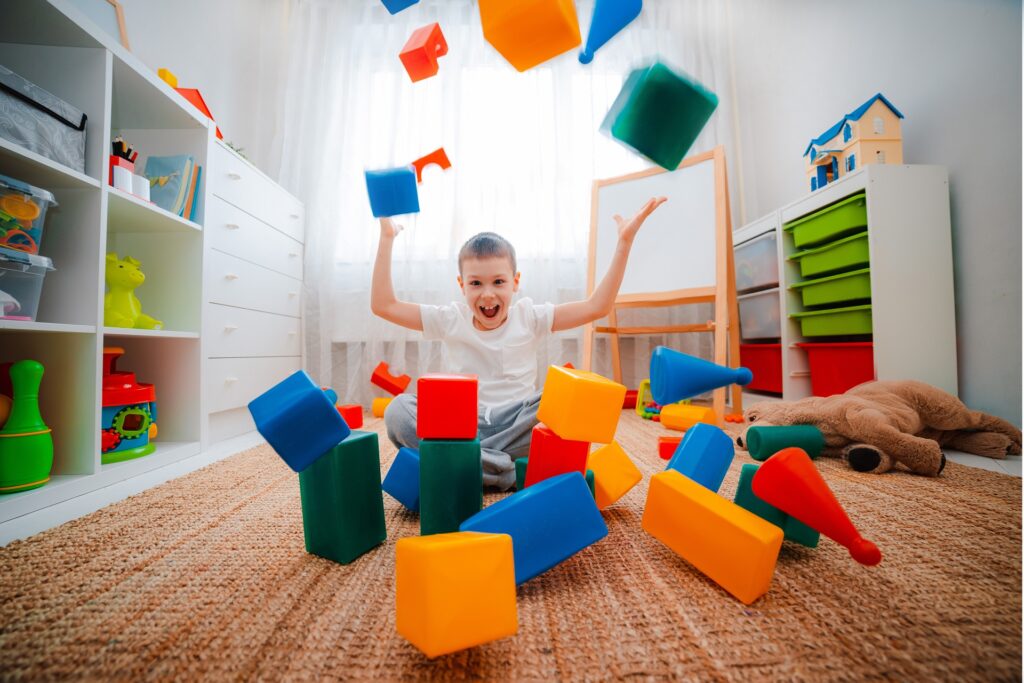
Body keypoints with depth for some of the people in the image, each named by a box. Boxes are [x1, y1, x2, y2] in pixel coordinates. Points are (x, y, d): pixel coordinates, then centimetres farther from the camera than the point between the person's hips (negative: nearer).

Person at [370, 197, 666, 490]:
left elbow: (596, 307, -4)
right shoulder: (451, 320, 2)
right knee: (398, 409, -25)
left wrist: (624, 242, -8)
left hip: (518, 421, 0)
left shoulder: (529, 317, 1)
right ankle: (510, 473, -28)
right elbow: (383, 305, 0)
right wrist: (386, 238, -1)